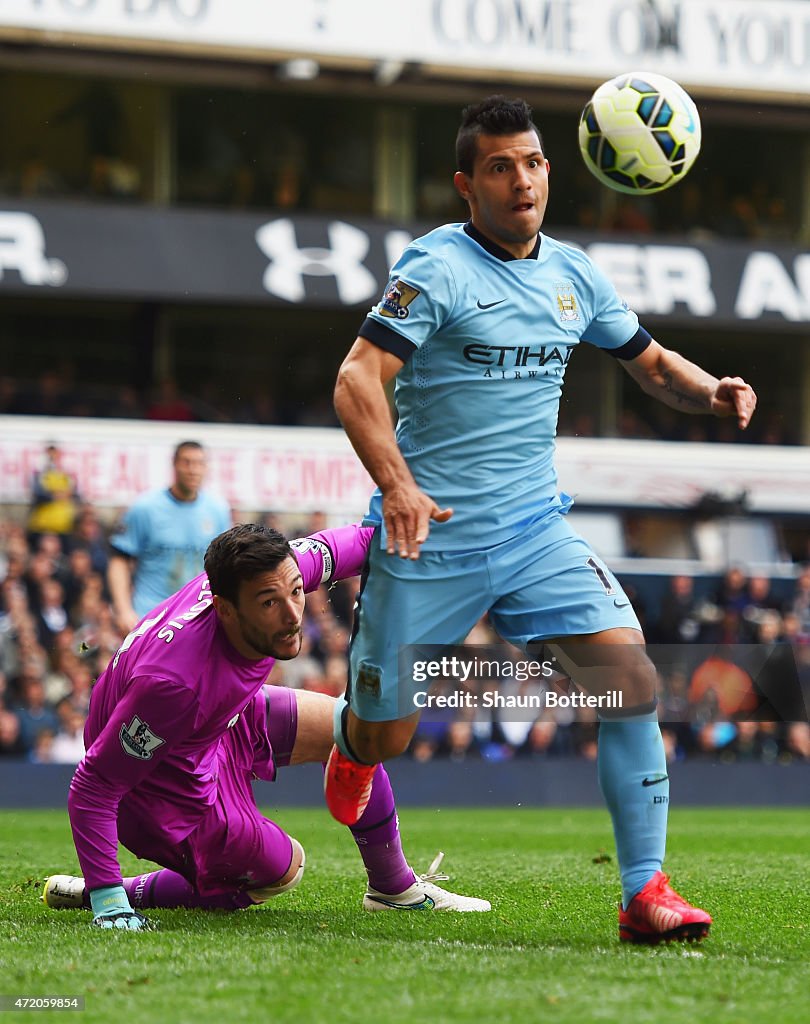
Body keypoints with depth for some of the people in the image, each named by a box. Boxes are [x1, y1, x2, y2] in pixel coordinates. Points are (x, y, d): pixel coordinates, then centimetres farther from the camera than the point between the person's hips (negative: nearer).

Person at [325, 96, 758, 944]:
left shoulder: (574, 274, 8)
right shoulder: (436, 267, -11)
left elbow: (651, 364, 21)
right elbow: (356, 381, -20)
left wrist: (710, 391, -3)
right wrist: (397, 488, -36)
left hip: (537, 532, 4)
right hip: (429, 538, -4)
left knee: (630, 672, -16)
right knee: (385, 738, 4)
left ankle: (644, 891, -11)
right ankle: (349, 738, 44)